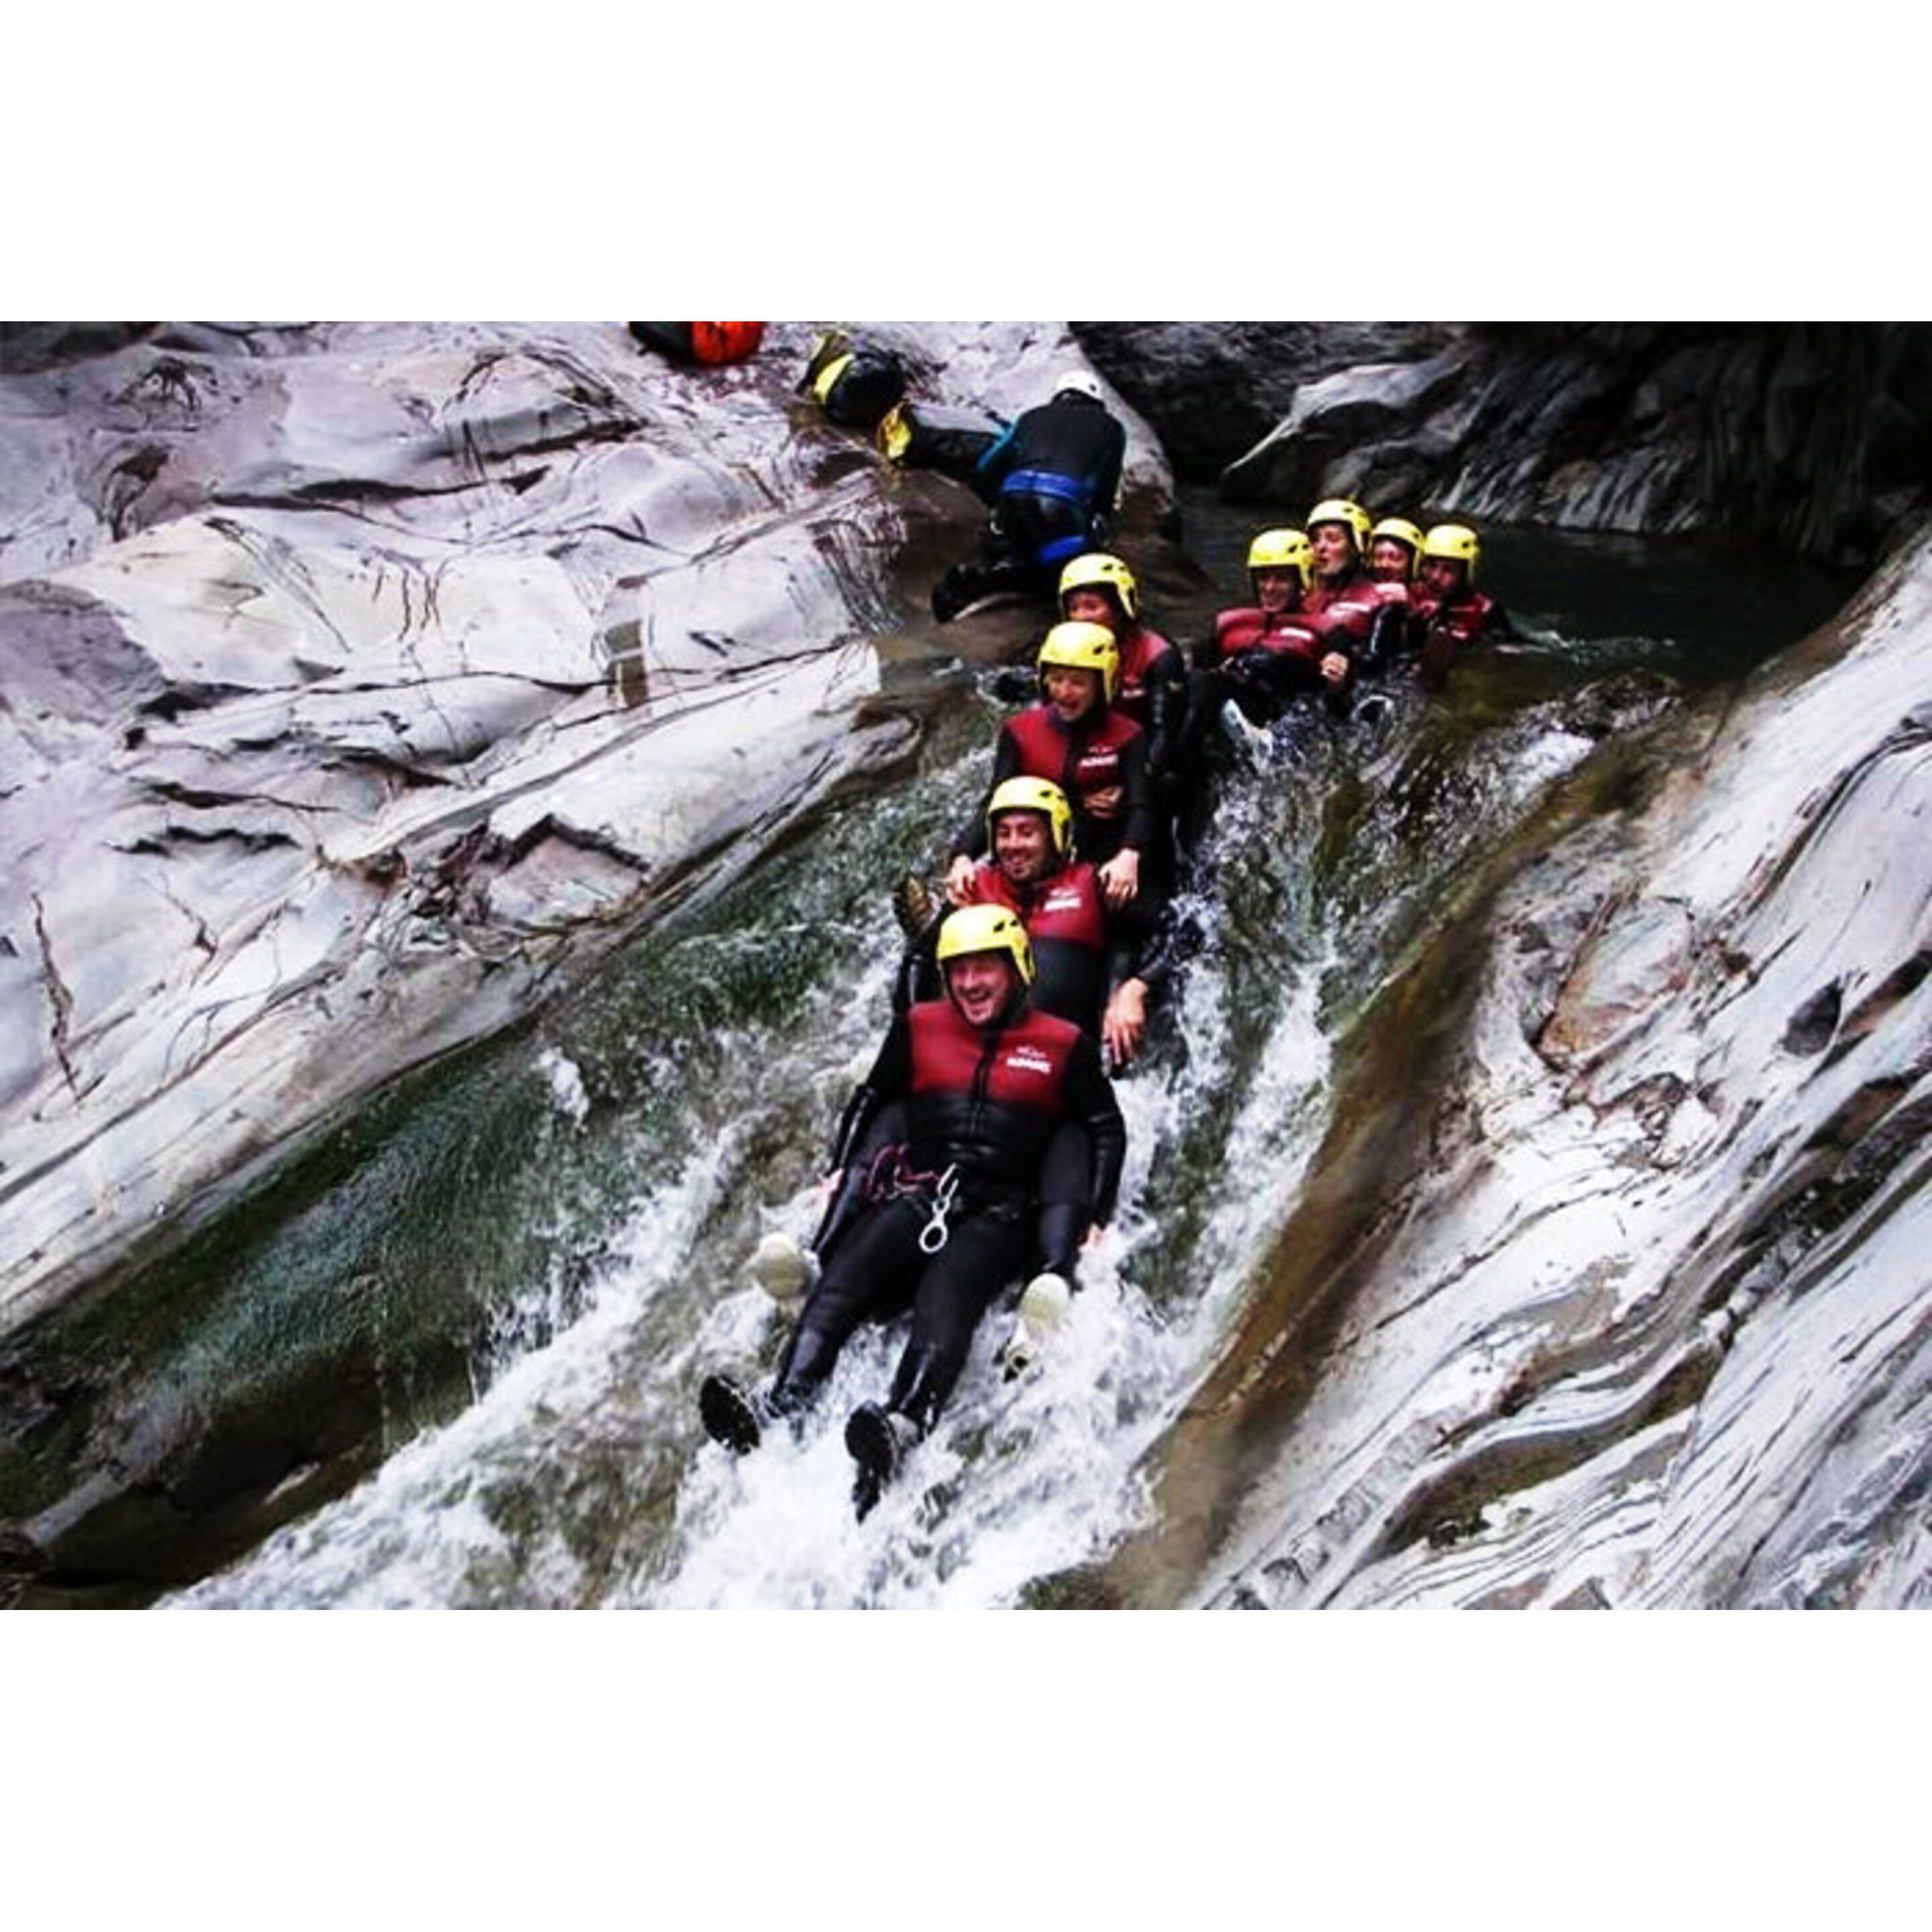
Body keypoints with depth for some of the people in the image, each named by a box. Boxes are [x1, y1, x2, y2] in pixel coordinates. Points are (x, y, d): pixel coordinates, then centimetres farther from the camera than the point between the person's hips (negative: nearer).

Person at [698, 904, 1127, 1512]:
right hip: (915, 1196, 4)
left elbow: (1106, 1128, 15)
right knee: (842, 1277, -26)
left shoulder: (1063, 1045, 10)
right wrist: (841, 1171, 17)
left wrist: (1094, 1218, 5)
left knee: (944, 1295, -34)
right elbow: (871, 1097, 28)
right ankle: (779, 1404, -43)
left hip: (999, 1214, -3)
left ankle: (903, 1426, -57)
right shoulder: (919, 1027, 17)